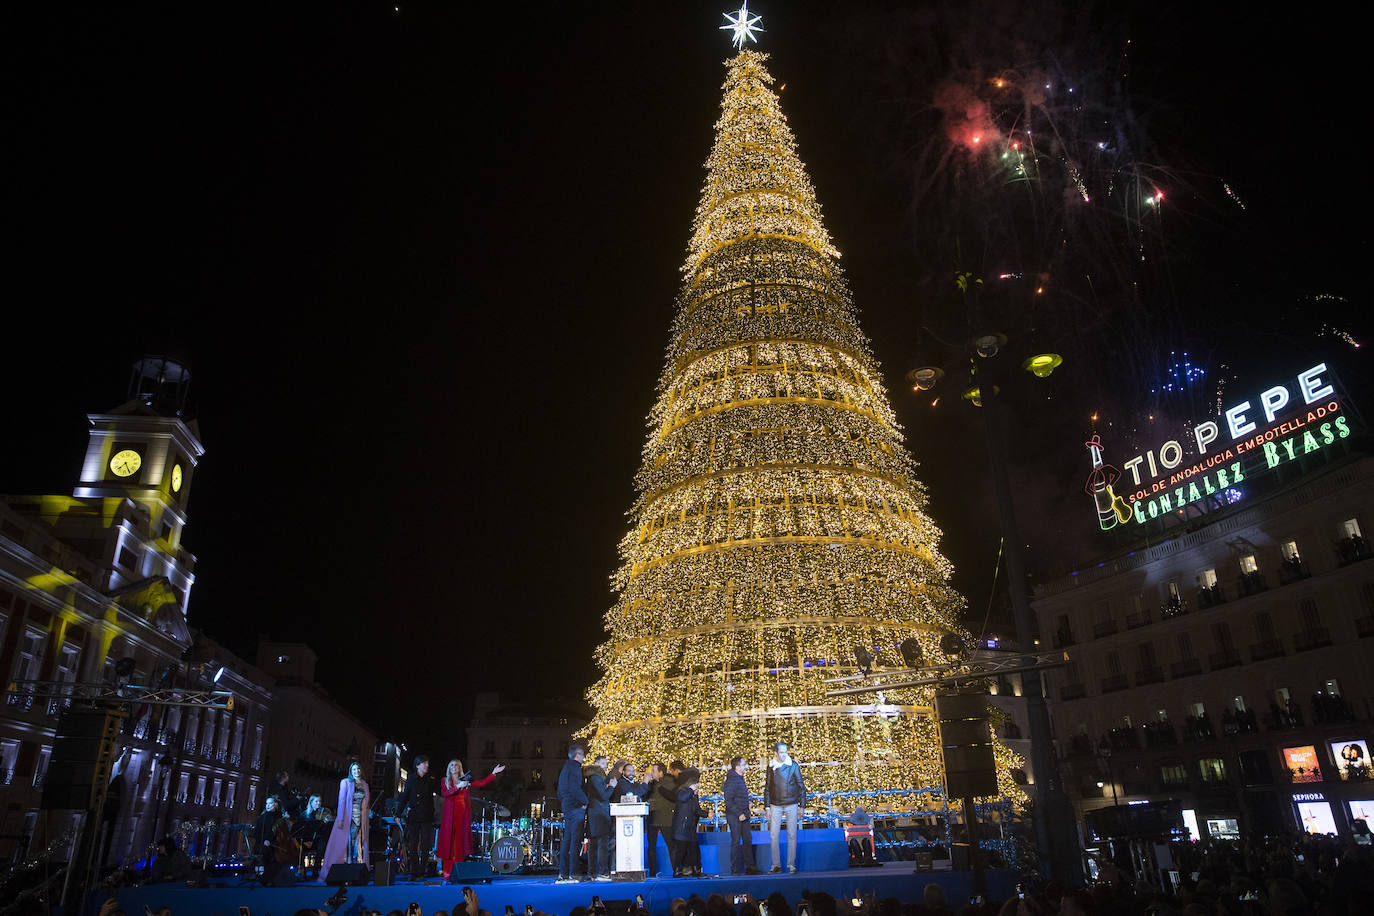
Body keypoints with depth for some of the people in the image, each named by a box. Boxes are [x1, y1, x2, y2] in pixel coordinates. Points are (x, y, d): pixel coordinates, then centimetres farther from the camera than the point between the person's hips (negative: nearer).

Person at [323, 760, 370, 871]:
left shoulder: (364, 785, 14)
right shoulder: (345, 782, 1)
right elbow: (341, 800, -5)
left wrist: (368, 820, 8)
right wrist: (340, 819, -13)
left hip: (360, 819, 4)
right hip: (348, 818, -4)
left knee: (358, 846, -1)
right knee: (345, 844, -7)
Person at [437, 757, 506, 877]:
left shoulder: (466, 780, 14)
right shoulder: (445, 781, 10)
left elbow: (482, 783, 9)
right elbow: (443, 793, -7)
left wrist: (493, 773, 2)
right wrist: (457, 787, -17)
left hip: (463, 813, 1)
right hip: (450, 813, -1)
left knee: (461, 839, -4)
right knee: (449, 839, -6)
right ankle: (447, 871, -4)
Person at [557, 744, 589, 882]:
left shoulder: (565, 767, 18)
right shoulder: (574, 767, -11)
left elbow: (560, 791, 21)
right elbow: (575, 788, -23)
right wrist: (585, 801, -14)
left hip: (567, 807, 9)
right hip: (576, 807, -9)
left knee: (566, 840, 11)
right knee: (576, 841, -8)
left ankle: (563, 873, 13)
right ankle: (572, 873, -9)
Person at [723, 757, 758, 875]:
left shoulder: (741, 778, 11)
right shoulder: (731, 780, -17)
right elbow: (728, 801, -19)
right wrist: (739, 814, -20)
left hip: (743, 815, 9)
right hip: (734, 816, -9)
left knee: (748, 840, 11)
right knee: (736, 842, -3)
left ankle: (749, 867, 19)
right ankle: (734, 870, 5)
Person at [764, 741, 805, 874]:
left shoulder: (793, 765, -2)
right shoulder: (771, 767, 4)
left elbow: (801, 786, 3)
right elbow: (767, 788, 9)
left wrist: (801, 805, -1)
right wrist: (767, 807, 4)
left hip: (791, 805, -2)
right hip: (775, 806, 2)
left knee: (792, 835, 0)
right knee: (773, 835, 0)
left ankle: (791, 864, 9)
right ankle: (776, 865, 9)